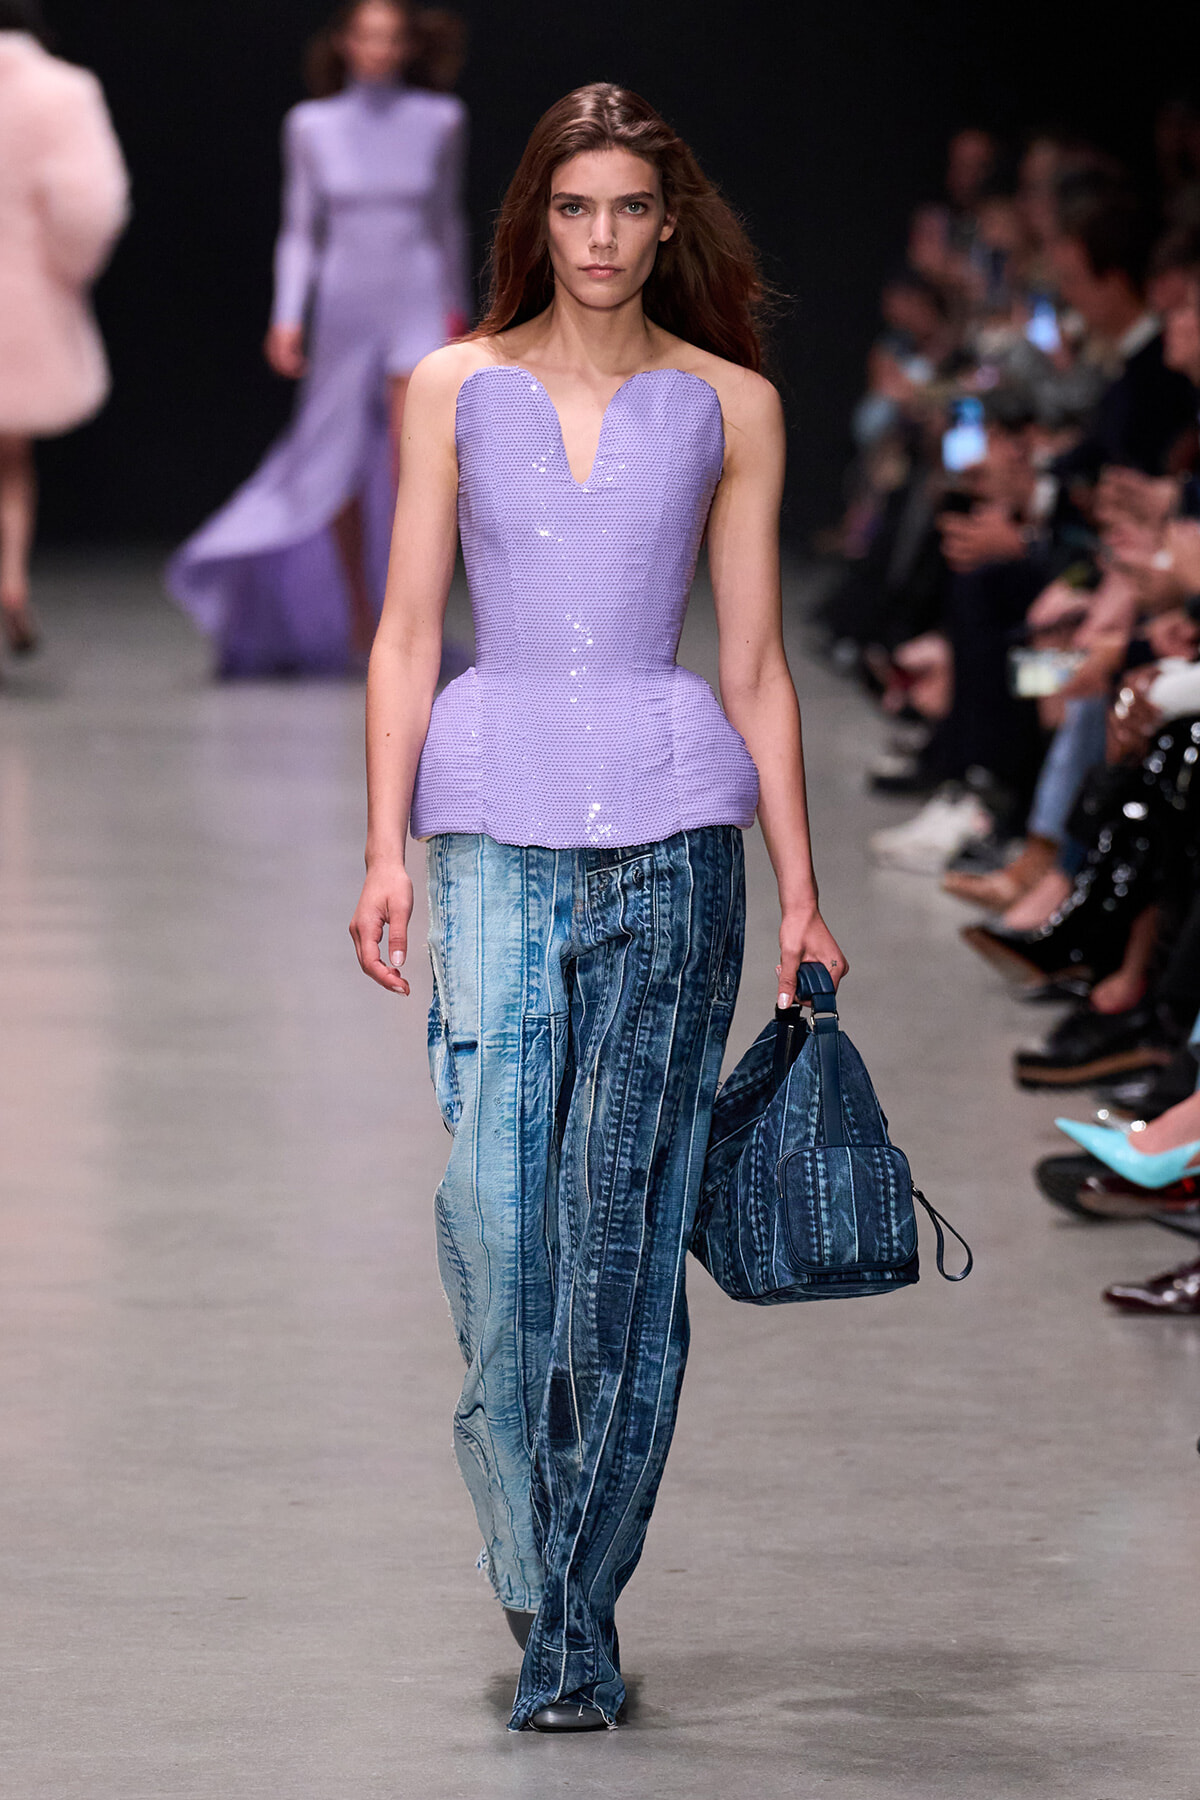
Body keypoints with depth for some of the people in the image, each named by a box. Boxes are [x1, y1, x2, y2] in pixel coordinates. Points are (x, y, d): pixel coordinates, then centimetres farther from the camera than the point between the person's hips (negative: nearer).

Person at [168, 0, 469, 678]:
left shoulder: (440, 120, 1)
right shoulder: (313, 126, 0)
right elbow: (301, 230, 3)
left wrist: (457, 307, 19)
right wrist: (288, 317, -7)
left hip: (418, 307, -1)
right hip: (345, 310, 1)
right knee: (338, 471, 8)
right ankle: (357, 615, 26)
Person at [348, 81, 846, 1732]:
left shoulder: (731, 406, 7)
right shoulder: (456, 389, 8)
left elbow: (755, 663, 9)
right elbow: (407, 634, 8)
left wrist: (799, 887, 6)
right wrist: (385, 848, -1)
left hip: (671, 821, 0)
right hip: (496, 817, 0)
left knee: (625, 1218, -4)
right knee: (494, 1194, -10)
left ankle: (575, 1614, 2)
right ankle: (528, 1535, 13)